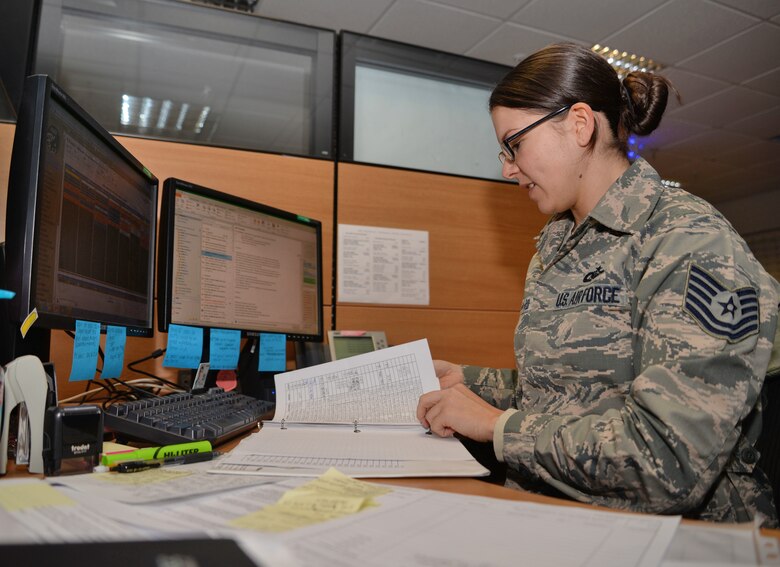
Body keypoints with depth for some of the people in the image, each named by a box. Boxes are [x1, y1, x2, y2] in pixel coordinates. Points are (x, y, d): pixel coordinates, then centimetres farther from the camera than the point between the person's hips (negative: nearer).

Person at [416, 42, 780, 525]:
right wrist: (465, 379, 9)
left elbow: (672, 463, -24)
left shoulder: (693, 243, -15)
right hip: (543, 510, 7)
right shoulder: (556, 244, 12)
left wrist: (497, 424, -16)